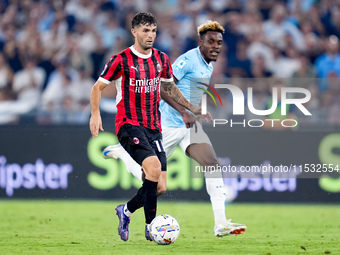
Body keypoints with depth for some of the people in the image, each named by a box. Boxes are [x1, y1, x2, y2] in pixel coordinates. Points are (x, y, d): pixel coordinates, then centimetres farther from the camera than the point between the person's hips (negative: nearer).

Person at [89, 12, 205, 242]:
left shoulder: (162, 59, 10)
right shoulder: (121, 60, -5)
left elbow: (169, 87, 28)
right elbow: (98, 87, 1)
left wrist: (191, 107, 24)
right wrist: (95, 114, -13)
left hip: (154, 128, 6)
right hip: (130, 125, -6)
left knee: (159, 186, -2)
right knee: (154, 168, -28)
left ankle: (126, 210, 25)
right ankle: (151, 226, -19)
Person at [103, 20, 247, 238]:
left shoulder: (209, 65, 10)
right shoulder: (189, 60, -18)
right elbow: (162, 87, -24)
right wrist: (183, 112, -31)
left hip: (190, 125, 7)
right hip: (169, 125, -7)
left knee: (213, 164, -14)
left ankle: (220, 224, -19)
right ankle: (120, 152, 33)